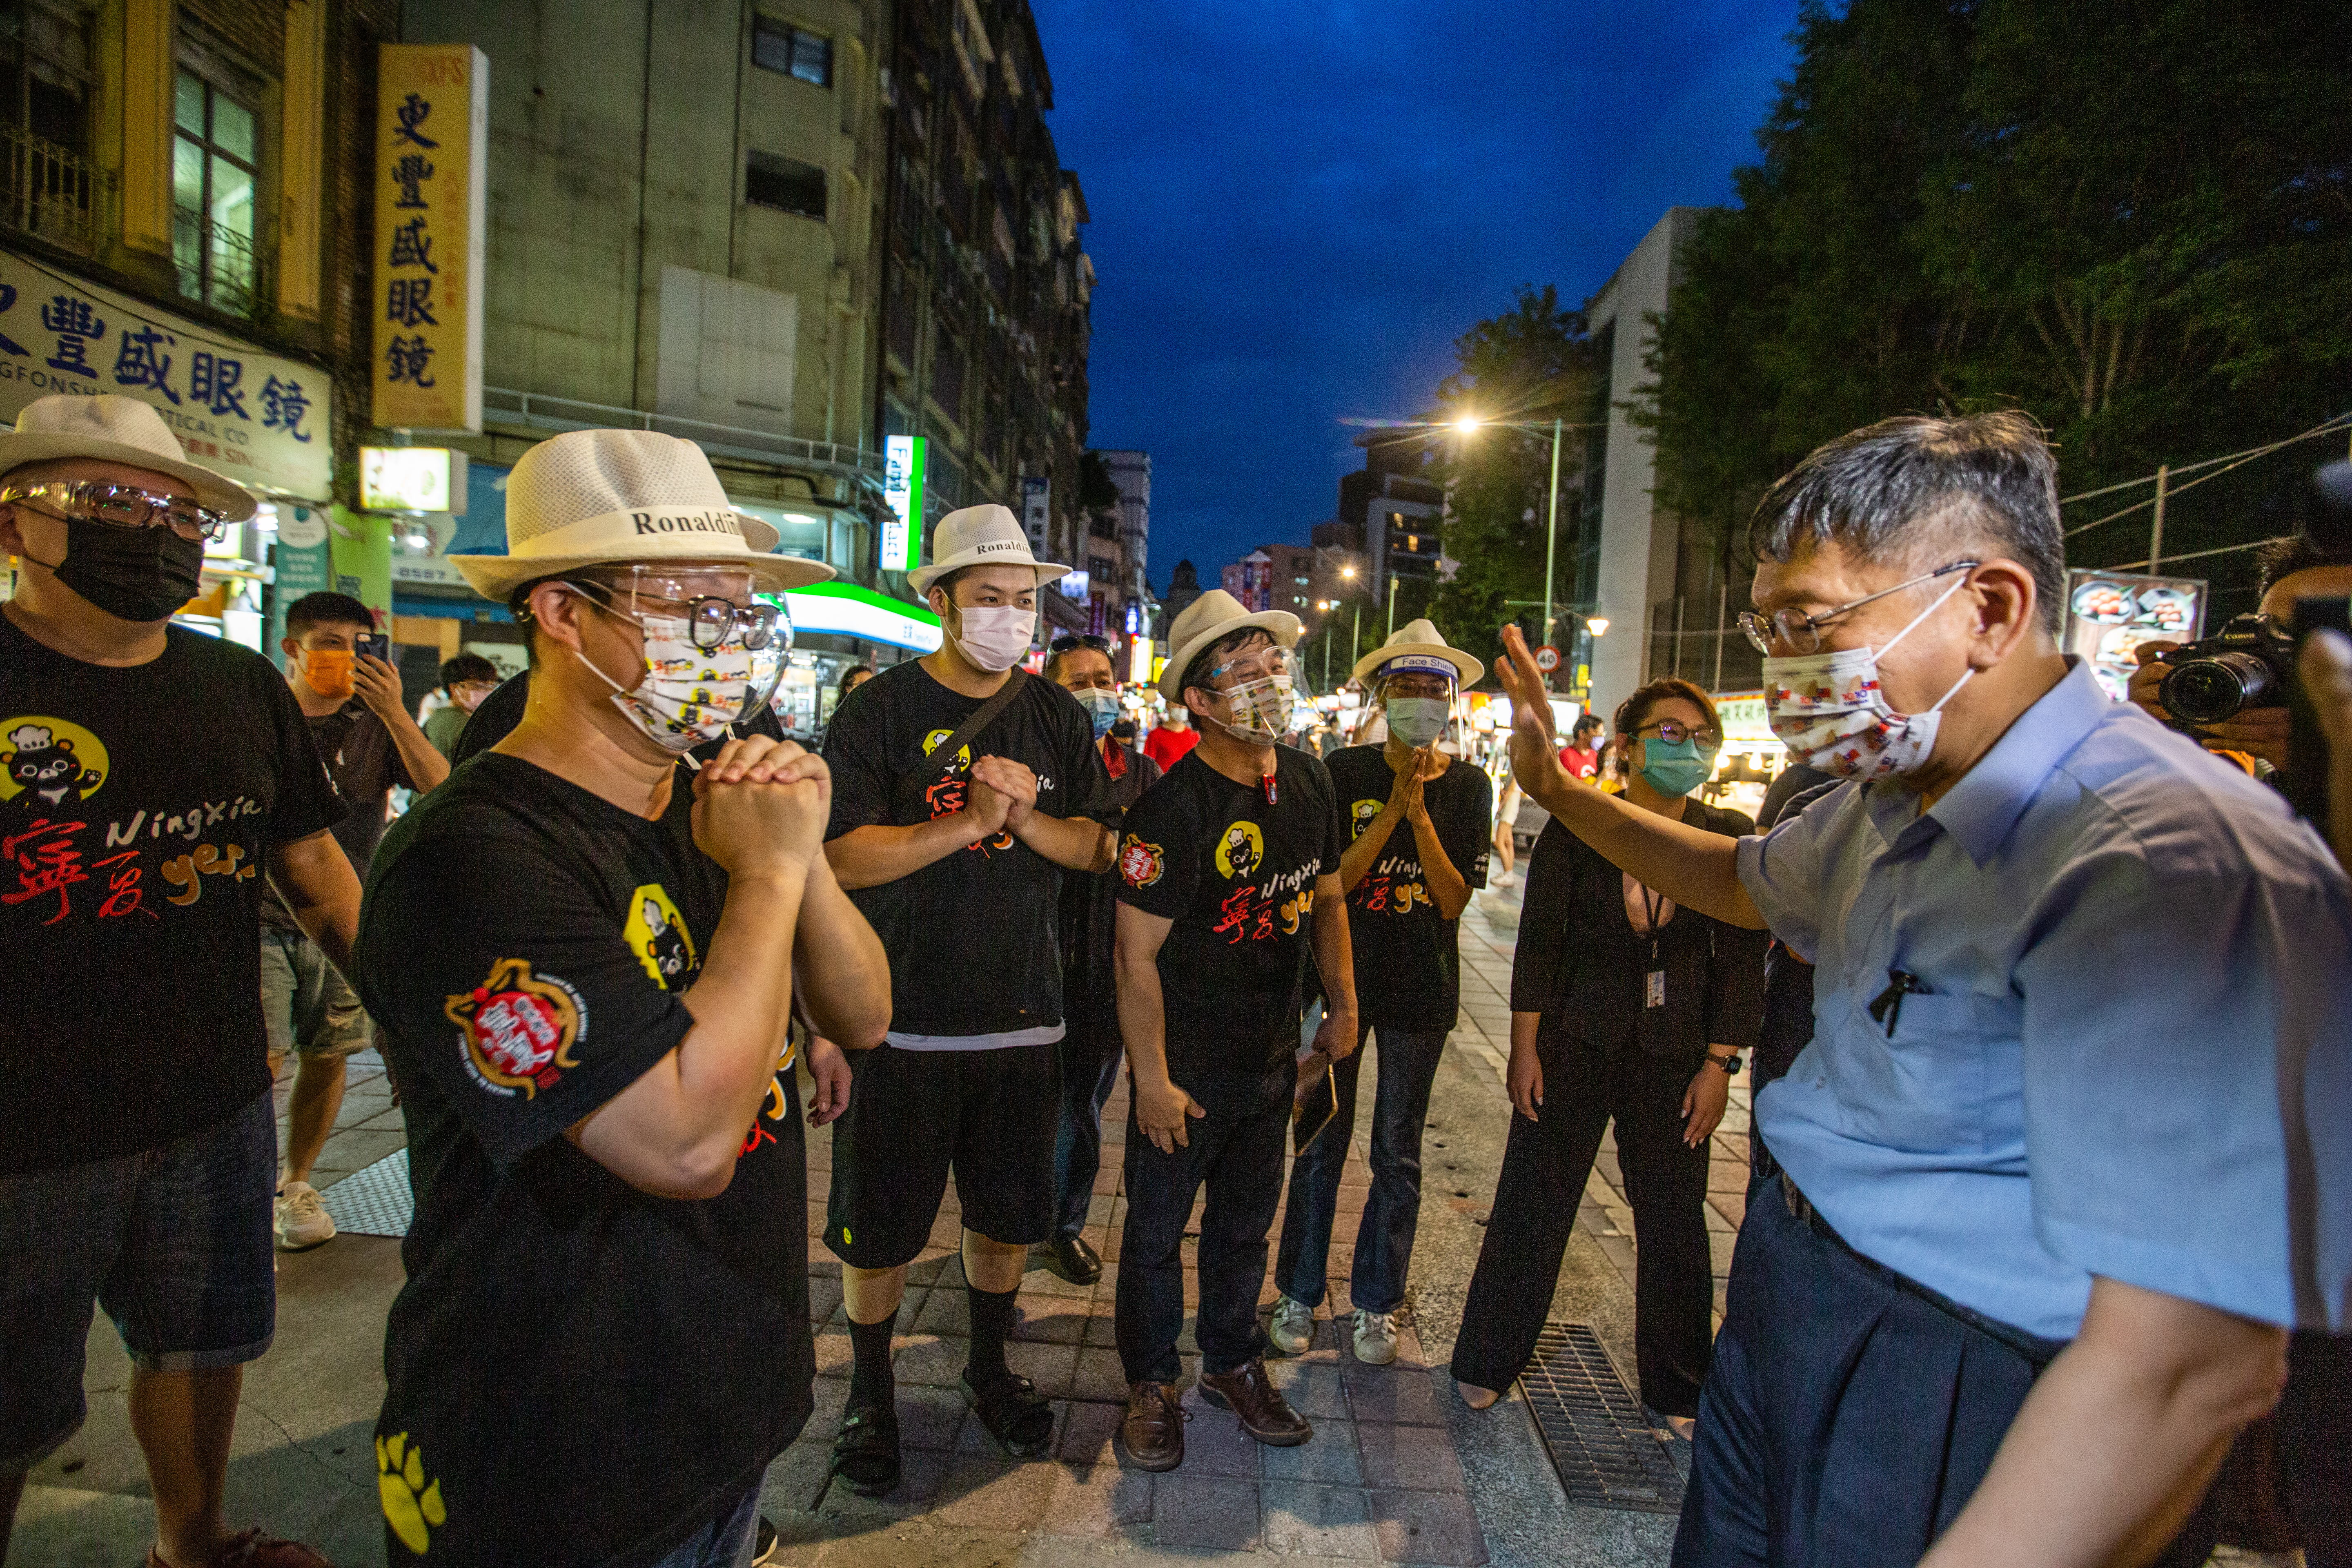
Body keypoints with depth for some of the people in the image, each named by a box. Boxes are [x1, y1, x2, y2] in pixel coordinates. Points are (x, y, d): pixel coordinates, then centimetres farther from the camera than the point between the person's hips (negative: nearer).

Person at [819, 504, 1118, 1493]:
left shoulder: (1056, 717, 6)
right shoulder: (881, 710, -6)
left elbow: (1097, 847, 3)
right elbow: (842, 857, -15)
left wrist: (1025, 816, -15)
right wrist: (970, 822, -21)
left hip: (1022, 1019, 4)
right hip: (900, 1017, -3)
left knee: (1008, 1215, 17)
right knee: (880, 1227, 9)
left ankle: (989, 1367, 40)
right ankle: (870, 1393, 33)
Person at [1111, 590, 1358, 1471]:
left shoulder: (1309, 782, 0)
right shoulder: (1173, 808, -22)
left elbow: (1327, 899, 13)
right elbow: (1136, 954, -19)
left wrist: (1342, 1003, 8)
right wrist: (1152, 1079, -17)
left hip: (1274, 1057, 6)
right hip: (1187, 1067, -6)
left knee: (1246, 1221, 21)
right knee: (1157, 1231, 11)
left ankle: (1233, 1362, 41)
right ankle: (1151, 1382, 33)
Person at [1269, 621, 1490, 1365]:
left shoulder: (1468, 787, -1)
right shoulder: (1345, 771, -6)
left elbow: (1454, 900, -8)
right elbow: (1334, 880, -12)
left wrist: (1419, 813, -18)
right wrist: (1396, 805, -19)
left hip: (1421, 989, 1)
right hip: (1342, 975, -1)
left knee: (1397, 1155, 11)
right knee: (1321, 1141, 7)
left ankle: (1376, 1302, 28)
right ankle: (1300, 1293, 25)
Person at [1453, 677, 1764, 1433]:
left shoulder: (1728, 838, -2)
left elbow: (1741, 960, 0)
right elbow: (1539, 940, -6)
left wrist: (1719, 1064, -3)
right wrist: (1525, 1048, -7)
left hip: (1675, 1051, 2)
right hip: (1576, 1040, -2)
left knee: (1675, 1220, 11)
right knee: (1533, 1204, 6)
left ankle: (1676, 1387, 32)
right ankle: (1488, 1362, 25)